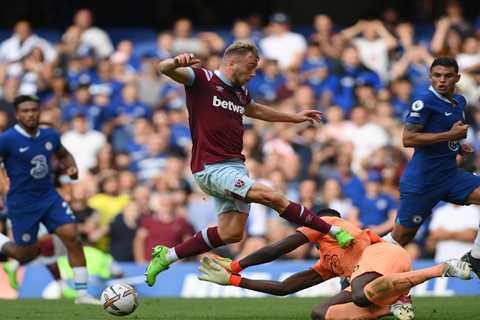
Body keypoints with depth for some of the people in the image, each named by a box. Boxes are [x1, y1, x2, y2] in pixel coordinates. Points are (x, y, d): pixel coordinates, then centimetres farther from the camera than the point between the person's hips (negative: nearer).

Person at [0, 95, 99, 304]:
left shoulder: (50, 136, 2)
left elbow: (64, 155, 21)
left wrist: (71, 168, 1)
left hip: (49, 197, 4)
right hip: (22, 204, -4)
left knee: (72, 237, -12)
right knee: (26, 255, 6)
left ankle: (82, 293, -7)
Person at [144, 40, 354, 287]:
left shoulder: (239, 93, 17)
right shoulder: (202, 80, -6)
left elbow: (255, 110, 39)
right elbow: (164, 69, -19)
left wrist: (294, 117, 45)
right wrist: (176, 62, -43)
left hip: (235, 168, 9)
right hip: (211, 167, -9)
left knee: (231, 233, 2)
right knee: (271, 196, -20)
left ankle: (167, 256, 14)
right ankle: (334, 232, -18)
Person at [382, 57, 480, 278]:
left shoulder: (459, 102, 12)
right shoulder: (424, 102, -13)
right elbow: (408, 139, -21)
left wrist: (459, 146, 9)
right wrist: (450, 135, -21)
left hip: (450, 175, 7)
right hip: (422, 180, -7)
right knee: (400, 238, -1)